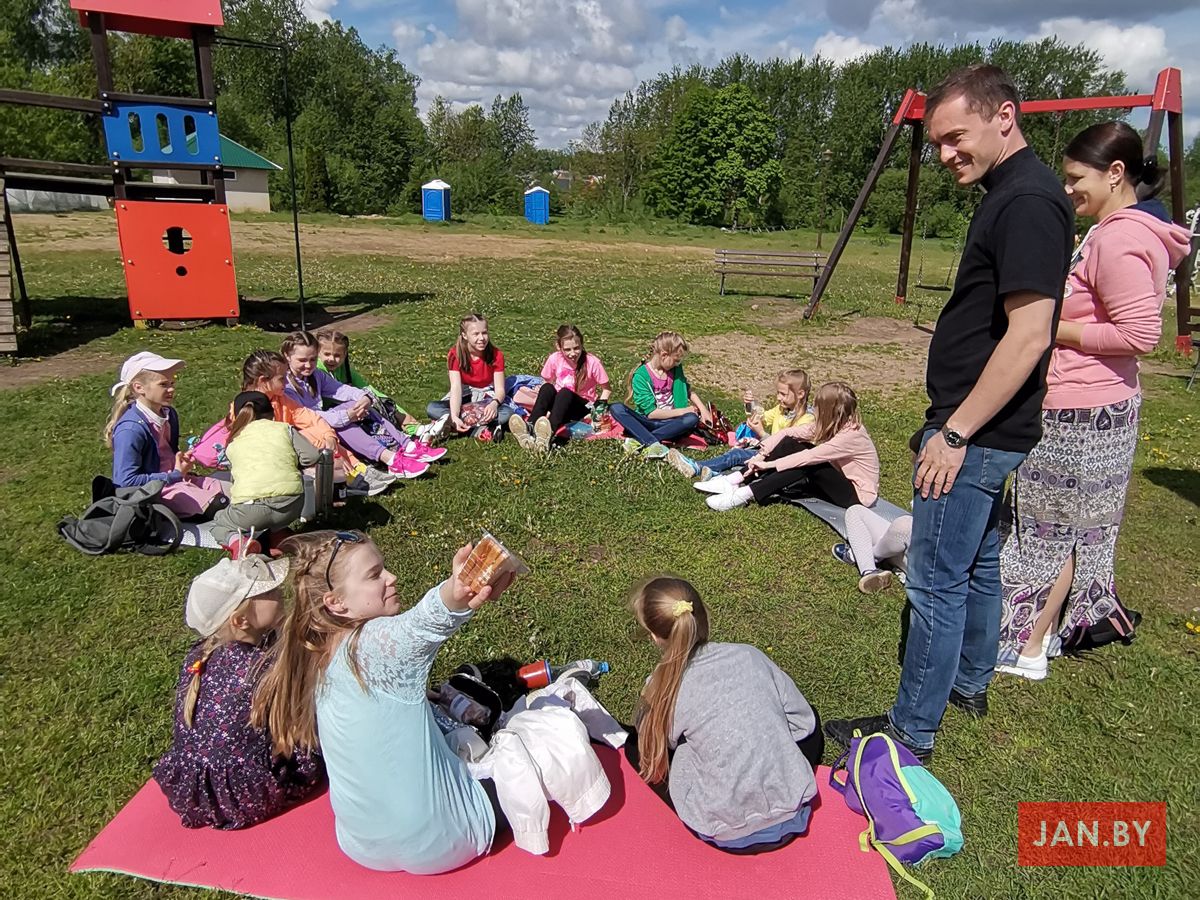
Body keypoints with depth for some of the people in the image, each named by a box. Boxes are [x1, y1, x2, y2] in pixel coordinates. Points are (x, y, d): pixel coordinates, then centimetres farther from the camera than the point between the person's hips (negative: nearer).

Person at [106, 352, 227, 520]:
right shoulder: (131, 429, -21)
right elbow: (126, 480, -24)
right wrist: (174, 475, -20)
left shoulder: (169, 414, 6)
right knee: (215, 505, -22)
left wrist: (182, 459, 2)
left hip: (173, 478, 9)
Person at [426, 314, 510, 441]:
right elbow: (456, 387, -26)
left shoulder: (496, 354, -14)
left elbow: (500, 389, -17)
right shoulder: (455, 355, -16)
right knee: (432, 408, -29)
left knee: (507, 413, -33)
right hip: (464, 395, 0)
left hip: (486, 396, 0)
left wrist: (494, 403, -43)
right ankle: (479, 430, -36)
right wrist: (454, 417, -43)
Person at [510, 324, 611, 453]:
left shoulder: (592, 362, -15)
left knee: (565, 392, -35)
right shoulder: (554, 359, -9)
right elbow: (548, 383, 5)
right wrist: (547, 407, -10)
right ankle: (529, 432, -51)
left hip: (583, 406, -2)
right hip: (559, 404, 3)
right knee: (547, 388, -30)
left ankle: (549, 436, -61)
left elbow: (606, 390, -4)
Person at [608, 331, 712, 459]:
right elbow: (651, 413, -16)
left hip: (670, 422, 3)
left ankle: (639, 440, -30)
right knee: (616, 408, -28)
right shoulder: (641, 376, -13)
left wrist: (703, 409, 2)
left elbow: (688, 391, 19)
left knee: (692, 419, -29)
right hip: (647, 422, -3)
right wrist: (683, 411, -13)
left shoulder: (676, 369, 2)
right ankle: (654, 444, -44)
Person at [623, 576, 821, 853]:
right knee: (809, 720, 28)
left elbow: (654, 750, 7)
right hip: (792, 815, 3)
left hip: (728, 835, -3)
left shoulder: (663, 688, -11)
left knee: (639, 744, 15)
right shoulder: (750, 654, -3)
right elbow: (802, 720, 5)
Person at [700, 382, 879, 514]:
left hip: (857, 493, -8)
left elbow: (809, 457, -30)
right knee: (790, 444, -10)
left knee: (807, 464, -31)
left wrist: (770, 464, -24)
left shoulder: (851, 435, -27)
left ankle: (746, 494, -30)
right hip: (837, 480, 8)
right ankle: (735, 481, -16)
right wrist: (761, 455, -19)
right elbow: (787, 433, -8)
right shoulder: (830, 423, -4)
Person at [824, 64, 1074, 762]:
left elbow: (1029, 336, -25)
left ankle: (912, 731, 12)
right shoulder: (1012, 194, 13)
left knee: (937, 580, -1)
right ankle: (969, 683, 40)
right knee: (979, 563, 21)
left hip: (977, 434, -11)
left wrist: (955, 432, -21)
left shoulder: (1027, 202, -19)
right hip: (988, 428, 11)